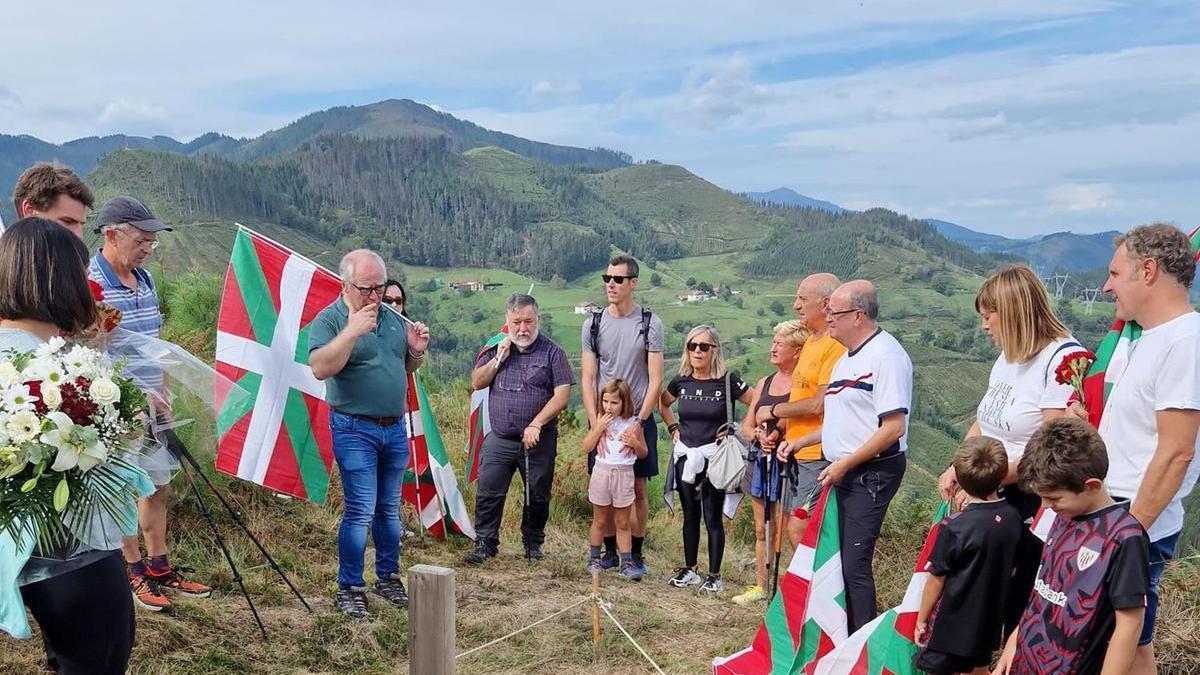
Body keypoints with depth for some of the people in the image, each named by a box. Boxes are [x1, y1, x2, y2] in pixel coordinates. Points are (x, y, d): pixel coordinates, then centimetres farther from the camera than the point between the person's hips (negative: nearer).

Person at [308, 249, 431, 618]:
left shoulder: (393, 318, 11)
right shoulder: (329, 320, -9)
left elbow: (407, 368, 21)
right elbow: (320, 368, -25)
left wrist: (417, 351, 0)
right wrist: (353, 331, -29)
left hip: (395, 428, 6)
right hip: (355, 430, -6)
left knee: (389, 509, 15)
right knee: (360, 511, -6)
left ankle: (388, 577, 28)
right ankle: (349, 589, 7)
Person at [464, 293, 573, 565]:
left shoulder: (551, 351, -2)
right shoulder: (496, 348, 10)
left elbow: (562, 395, -8)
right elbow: (476, 383, 7)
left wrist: (536, 424, -17)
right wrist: (498, 359, -7)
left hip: (539, 441, -2)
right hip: (499, 439, 2)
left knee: (538, 496, 8)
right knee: (487, 493, -1)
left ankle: (533, 544, 25)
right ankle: (485, 544, 12)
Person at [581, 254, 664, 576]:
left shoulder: (650, 324, -4)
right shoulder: (593, 323, 3)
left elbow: (655, 381, -6)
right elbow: (588, 379, 2)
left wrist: (638, 422, -14)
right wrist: (596, 424, -8)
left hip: (638, 419, -2)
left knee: (637, 489, 2)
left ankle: (635, 554, 14)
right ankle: (610, 551, 18)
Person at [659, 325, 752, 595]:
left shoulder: (727, 380, -10)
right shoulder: (681, 381, 3)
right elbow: (662, 403, 22)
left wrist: (738, 432, -8)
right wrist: (673, 428, 10)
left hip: (714, 458, -4)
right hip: (685, 457, 4)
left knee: (713, 517, 1)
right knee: (690, 516, 13)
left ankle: (714, 576, 11)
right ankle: (689, 570, 24)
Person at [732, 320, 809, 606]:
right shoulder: (764, 383, 14)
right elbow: (746, 426, 13)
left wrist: (779, 434, -22)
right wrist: (758, 435, -7)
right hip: (761, 461, 7)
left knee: (784, 531, -7)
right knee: (761, 529, 15)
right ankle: (760, 586, 26)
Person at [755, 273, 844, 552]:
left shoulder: (836, 346, -17)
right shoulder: (810, 342, 16)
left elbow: (819, 405, -22)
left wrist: (773, 411, -9)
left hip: (818, 456, -10)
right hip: (797, 454, 10)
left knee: (800, 531, -10)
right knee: (796, 530, 14)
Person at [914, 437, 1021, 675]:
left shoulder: (954, 528, -24)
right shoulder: (1013, 518, -8)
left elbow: (936, 580, -15)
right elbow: (1009, 568, 6)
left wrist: (921, 619, -3)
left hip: (952, 622, -6)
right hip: (988, 619, 6)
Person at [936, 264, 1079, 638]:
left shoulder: (1064, 358, -16)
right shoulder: (1008, 356, 11)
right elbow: (982, 423, 18)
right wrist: (958, 469, 1)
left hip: (1031, 503, -8)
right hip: (990, 497, 8)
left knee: (1020, 604, 1)